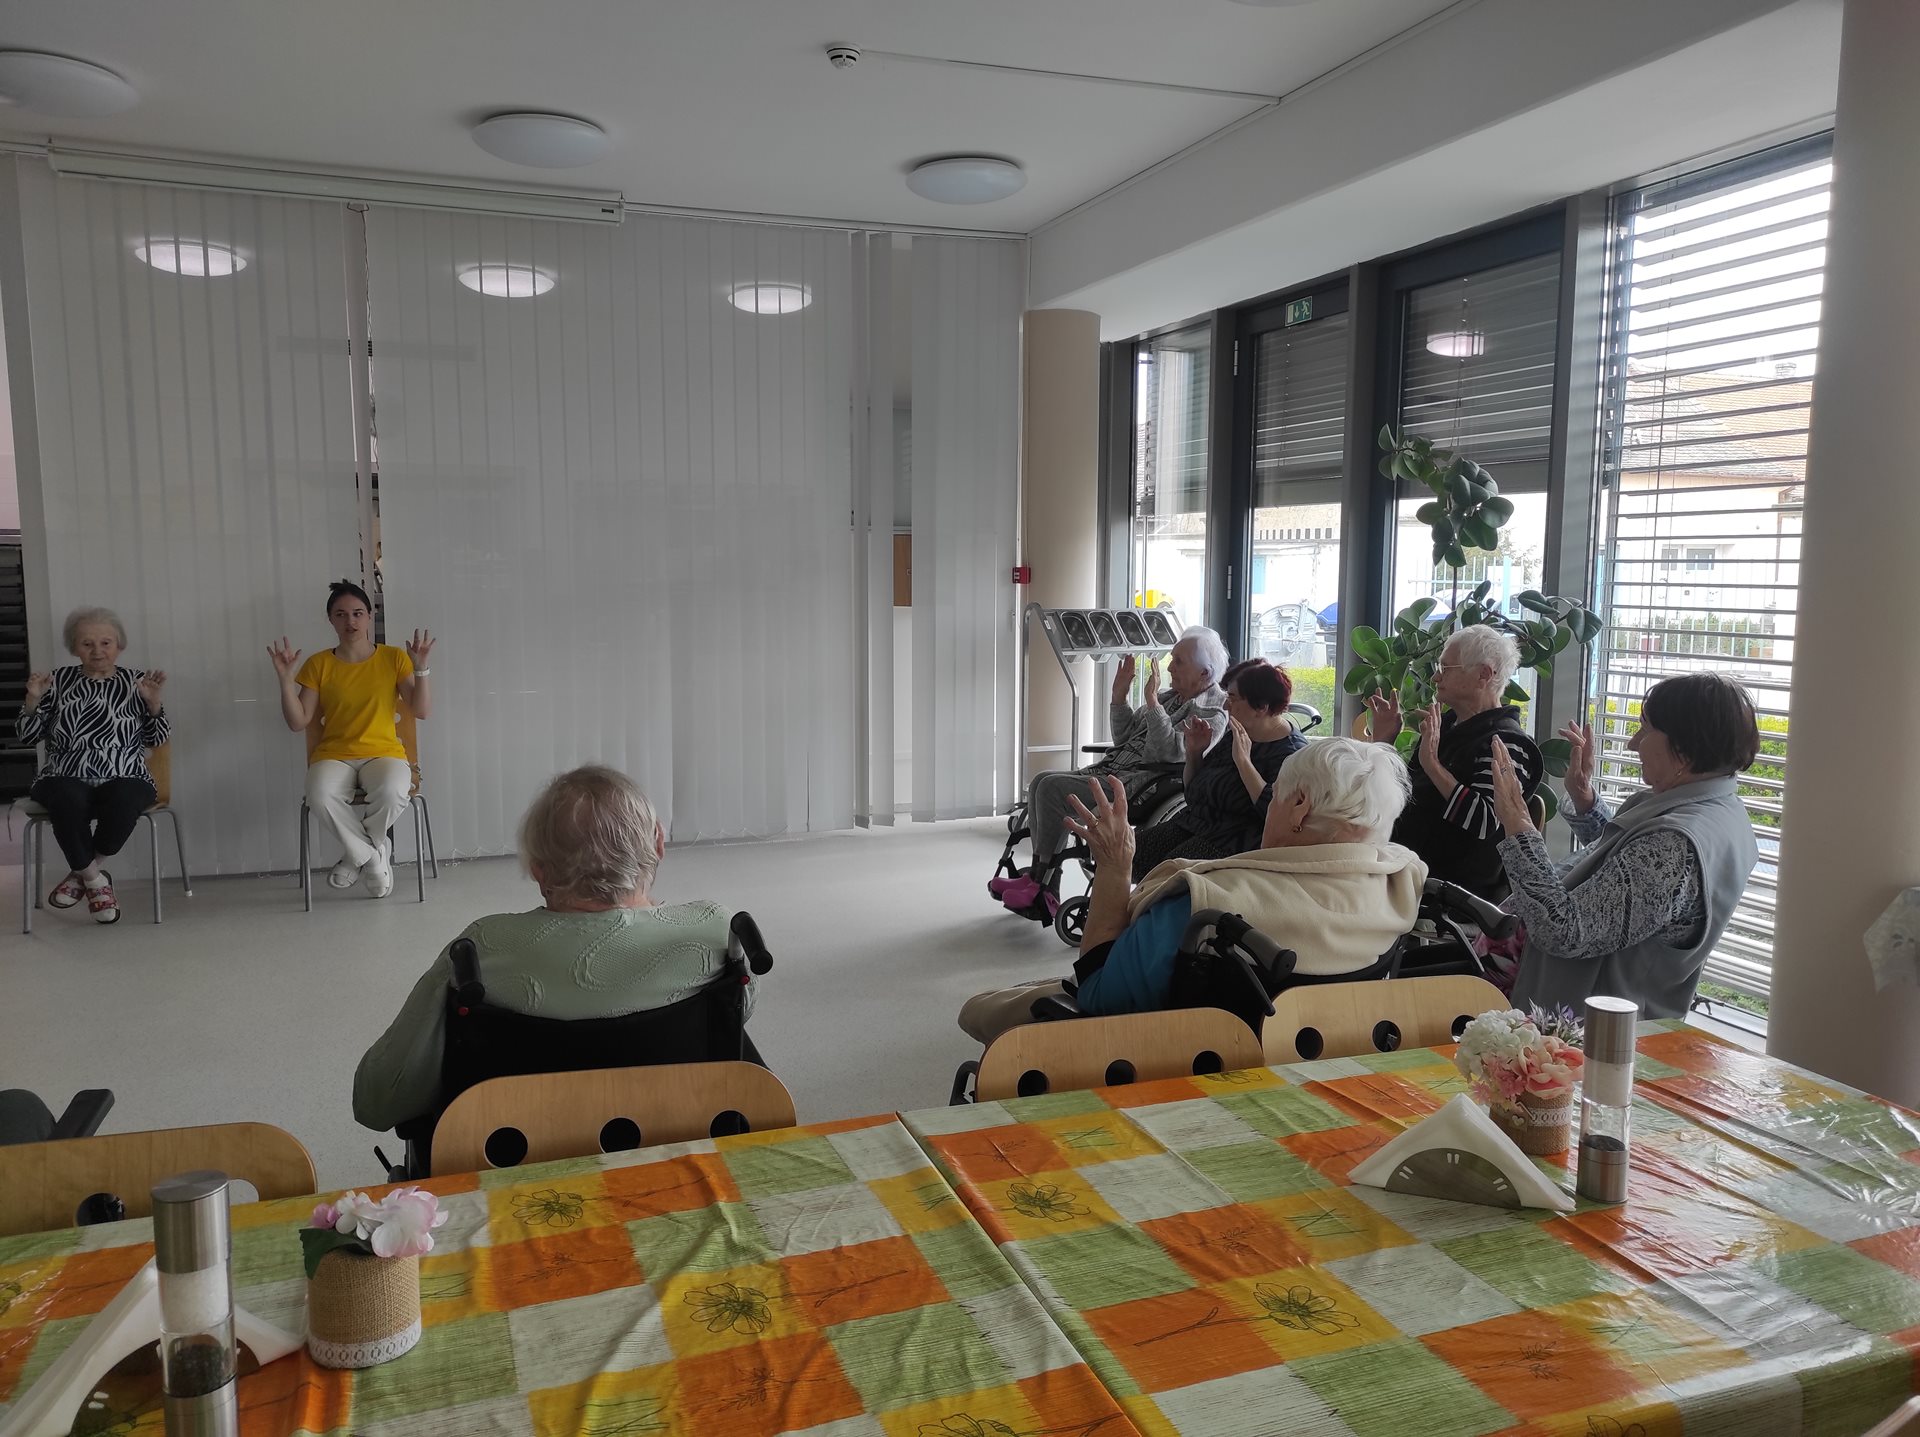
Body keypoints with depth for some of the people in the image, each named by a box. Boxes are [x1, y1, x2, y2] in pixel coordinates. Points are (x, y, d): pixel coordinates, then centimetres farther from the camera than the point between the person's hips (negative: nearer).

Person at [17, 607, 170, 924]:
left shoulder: (135, 681, 10)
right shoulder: (60, 679, 11)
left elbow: (157, 740, 8)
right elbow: (27, 736, 12)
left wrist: (153, 701, -7)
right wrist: (33, 699, -4)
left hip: (124, 779, 0)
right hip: (65, 778, 1)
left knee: (123, 800, -36)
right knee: (68, 799, -36)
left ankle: (81, 872, -10)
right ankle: (95, 880, -14)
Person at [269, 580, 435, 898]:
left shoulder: (394, 657, 3)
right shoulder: (318, 664, 5)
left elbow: (422, 711, -2)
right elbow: (297, 722, 2)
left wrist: (420, 668, -15)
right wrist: (286, 680, -10)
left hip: (384, 753, -1)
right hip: (333, 755, 1)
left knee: (392, 792, -36)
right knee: (320, 796, -35)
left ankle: (358, 855, -5)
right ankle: (373, 855, -10)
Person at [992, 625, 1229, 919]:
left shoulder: (1212, 712, -6)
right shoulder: (1172, 698, 21)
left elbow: (1168, 751, -20)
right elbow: (1124, 737, 24)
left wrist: (1152, 701, -22)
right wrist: (1120, 696, 11)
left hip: (1137, 785, -10)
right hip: (1109, 770, 10)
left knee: (1053, 787, -22)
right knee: (1041, 781, -5)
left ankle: (1041, 883, -15)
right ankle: (1039, 877, -8)